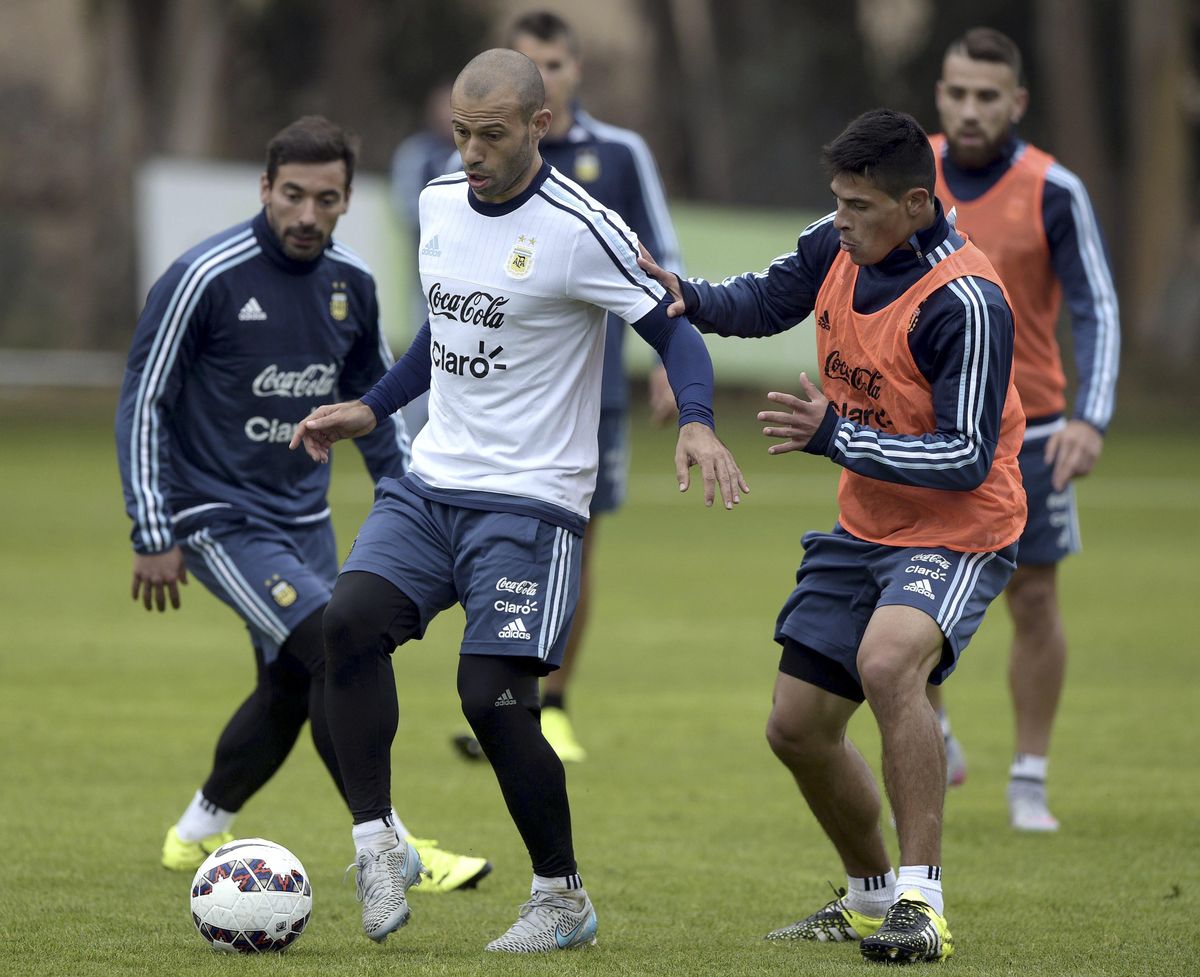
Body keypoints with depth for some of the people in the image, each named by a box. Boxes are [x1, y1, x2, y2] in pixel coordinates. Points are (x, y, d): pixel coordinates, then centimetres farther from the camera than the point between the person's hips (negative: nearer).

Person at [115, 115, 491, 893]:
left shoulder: (352, 283, 1)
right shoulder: (206, 279, -17)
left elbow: (376, 400, 16)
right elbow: (142, 404, -13)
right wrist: (154, 537, -16)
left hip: (303, 516, 7)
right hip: (219, 520, -7)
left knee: (291, 689, 11)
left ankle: (197, 836, 34)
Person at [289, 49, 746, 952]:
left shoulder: (581, 230, -13)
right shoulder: (440, 203, 9)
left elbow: (675, 331, -11)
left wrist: (697, 423, -28)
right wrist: (371, 409, 24)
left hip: (529, 501, -6)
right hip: (430, 484, 6)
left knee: (494, 699, -14)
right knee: (350, 618, -18)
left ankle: (564, 901, 6)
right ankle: (378, 845, -8)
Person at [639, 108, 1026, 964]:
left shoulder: (965, 302, -26)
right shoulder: (838, 246, -5)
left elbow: (967, 458, -27)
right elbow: (767, 300, 15)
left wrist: (837, 436, -31)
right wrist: (689, 299, -6)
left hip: (958, 531, -8)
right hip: (866, 529, 8)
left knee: (887, 661, -36)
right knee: (798, 728, 11)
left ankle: (924, 907, -30)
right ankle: (871, 897, 36)